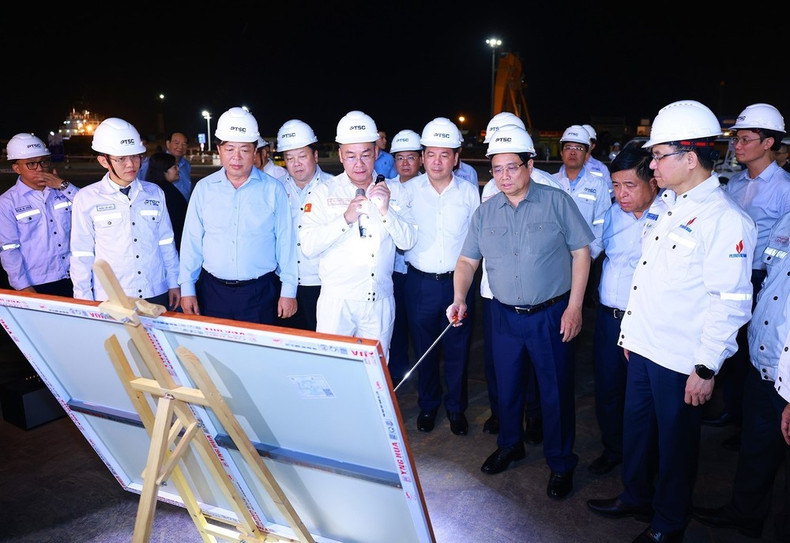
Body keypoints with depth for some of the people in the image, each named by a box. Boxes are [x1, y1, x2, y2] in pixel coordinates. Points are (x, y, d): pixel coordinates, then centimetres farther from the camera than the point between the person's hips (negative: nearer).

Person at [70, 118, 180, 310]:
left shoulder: (154, 193, 6)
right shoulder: (86, 198, -2)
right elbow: (81, 255, 1)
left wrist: (174, 283, 11)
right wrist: (85, 304, 2)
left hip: (156, 295, 2)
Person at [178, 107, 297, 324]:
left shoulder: (273, 189, -2)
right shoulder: (204, 188, 4)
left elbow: (285, 241, -1)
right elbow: (191, 240, 7)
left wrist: (288, 290, -2)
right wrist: (187, 288, 5)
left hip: (260, 292, -2)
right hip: (213, 290, 2)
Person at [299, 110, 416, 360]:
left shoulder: (394, 191, 5)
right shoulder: (325, 192, -1)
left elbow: (408, 241, -1)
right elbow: (308, 245, -11)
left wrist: (386, 211, -15)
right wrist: (345, 219, -20)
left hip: (380, 302, 2)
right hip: (337, 300, -2)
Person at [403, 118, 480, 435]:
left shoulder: (469, 192, 0)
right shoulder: (409, 190, -1)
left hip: (458, 282, 0)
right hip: (420, 281, 0)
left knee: (457, 349, 9)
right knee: (424, 348, 12)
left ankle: (456, 407, 30)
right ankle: (428, 405, 33)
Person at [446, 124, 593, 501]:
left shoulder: (556, 201, -6)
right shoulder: (485, 212, 4)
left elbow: (581, 251, -5)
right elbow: (467, 260, 8)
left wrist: (574, 306, -9)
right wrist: (459, 297, -9)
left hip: (551, 314, -3)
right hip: (504, 315, 4)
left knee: (556, 390, 5)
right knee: (507, 385, 17)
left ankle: (561, 464, 25)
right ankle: (510, 445, 40)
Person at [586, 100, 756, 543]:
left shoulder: (725, 219, -18)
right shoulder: (667, 204, 8)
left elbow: (731, 302, -20)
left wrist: (706, 368, -18)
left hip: (682, 363, -7)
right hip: (643, 348, 7)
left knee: (676, 444, 12)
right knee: (636, 428, 21)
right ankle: (636, 497, 44)